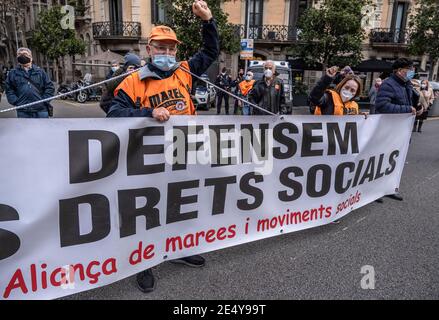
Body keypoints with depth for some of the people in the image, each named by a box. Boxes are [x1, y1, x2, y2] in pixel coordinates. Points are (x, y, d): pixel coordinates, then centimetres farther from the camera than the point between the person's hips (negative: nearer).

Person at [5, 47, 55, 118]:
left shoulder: (40, 72, 9)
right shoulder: (13, 73, 10)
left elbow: (50, 87, 7)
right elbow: (9, 90, 10)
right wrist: (16, 102, -4)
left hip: (41, 110, 0)